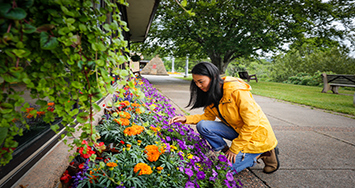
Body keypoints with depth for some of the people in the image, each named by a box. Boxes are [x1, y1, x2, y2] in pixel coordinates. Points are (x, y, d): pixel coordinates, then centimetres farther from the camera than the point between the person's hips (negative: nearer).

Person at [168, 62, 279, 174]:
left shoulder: (237, 90, -27)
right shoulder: (212, 93, -3)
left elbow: (252, 123, -23)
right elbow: (208, 116, 3)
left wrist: (235, 148, -17)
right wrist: (186, 119, -12)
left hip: (256, 135, -6)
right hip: (237, 130, 7)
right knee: (203, 126, -16)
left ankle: (262, 153, 5)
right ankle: (227, 152, 0)